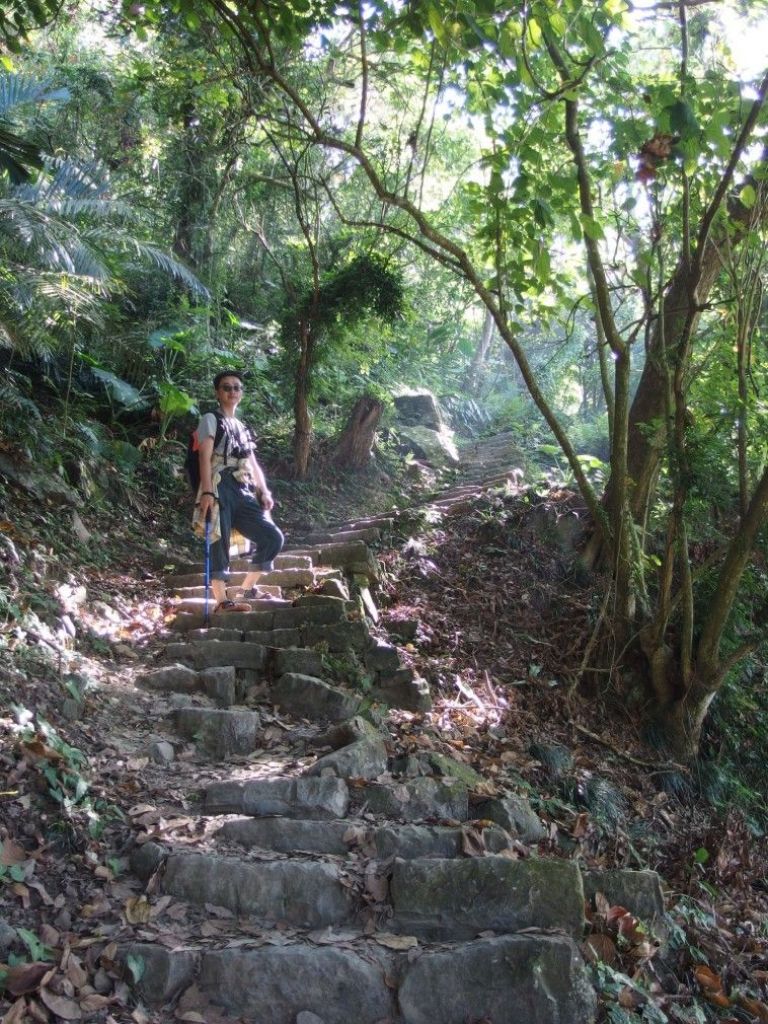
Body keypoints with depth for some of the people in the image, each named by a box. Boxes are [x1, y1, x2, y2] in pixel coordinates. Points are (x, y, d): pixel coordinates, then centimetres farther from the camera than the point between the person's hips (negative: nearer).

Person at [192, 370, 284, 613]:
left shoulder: (243, 428, 27)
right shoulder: (211, 419, 7)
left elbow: (253, 465, 20)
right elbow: (205, 457, -7)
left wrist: (264, 492, 4)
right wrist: (206, 492, -20)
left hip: (244, 493, 7)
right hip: (220, 489, -7)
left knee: (273, 537, -1)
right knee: (220, 542, -12)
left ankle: (248, 587, 8)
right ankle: (221, 600, -14)